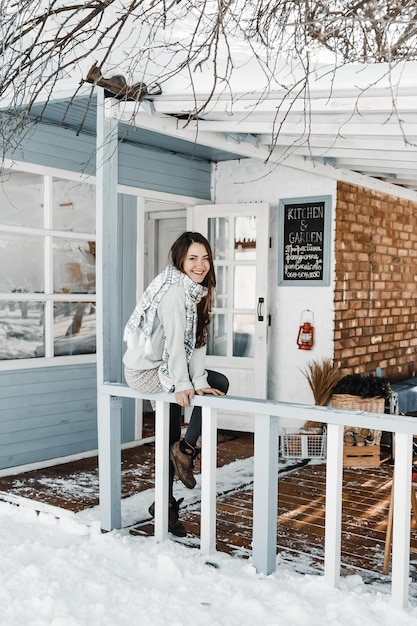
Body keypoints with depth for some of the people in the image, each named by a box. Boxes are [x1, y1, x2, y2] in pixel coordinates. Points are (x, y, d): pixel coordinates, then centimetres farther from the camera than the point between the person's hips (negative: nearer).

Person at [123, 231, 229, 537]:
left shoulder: (197, 290, 8)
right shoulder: (174, 289, -19)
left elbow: (198, 341, 1)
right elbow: (174, 340, -25)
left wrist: (199, 381, -8)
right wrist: (183, 385, -27)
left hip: (161, 367, 9)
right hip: (146, 371, -9)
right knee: (220, 383, -11)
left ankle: (166, 503, 25)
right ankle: (186, 450, -1)